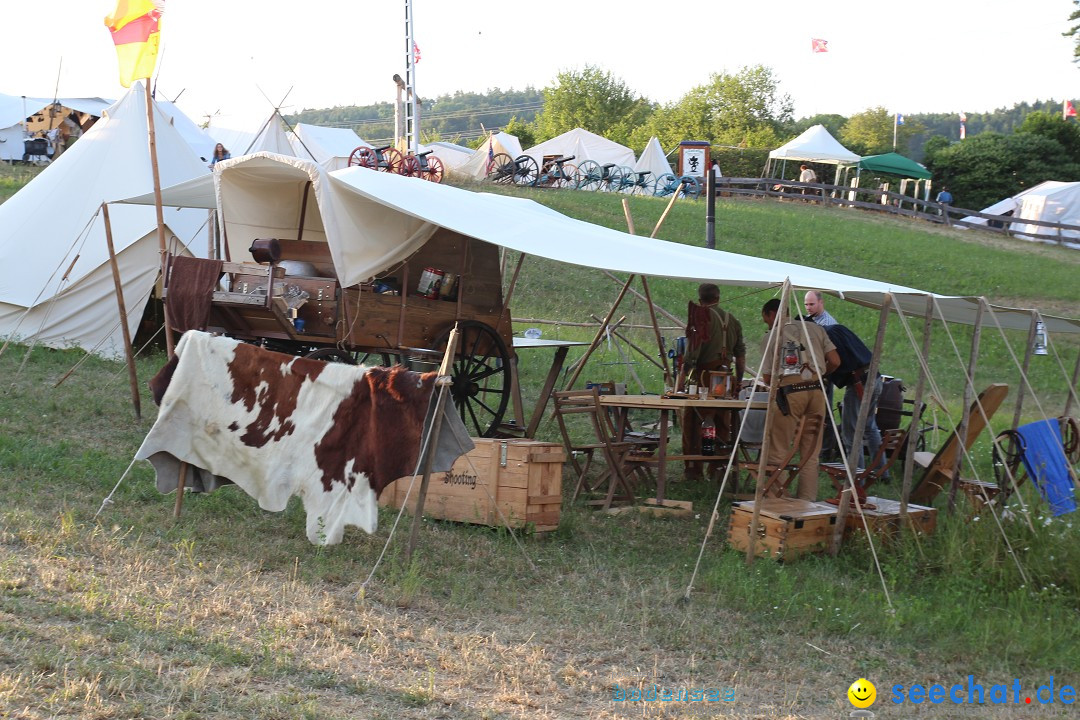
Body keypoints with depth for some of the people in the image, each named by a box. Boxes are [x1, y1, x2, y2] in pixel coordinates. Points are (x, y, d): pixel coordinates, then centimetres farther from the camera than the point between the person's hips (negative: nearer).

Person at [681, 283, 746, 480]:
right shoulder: (733, 320, 12)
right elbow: (740, 354, 14)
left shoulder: (701, 316, -5)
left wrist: (684, 371, -11)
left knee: (692, 420, 1)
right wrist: (739, 380, 20)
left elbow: (694, 347, -15)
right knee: (723, 424, 14)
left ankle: (693, 467, -3)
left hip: (703, 376, -5)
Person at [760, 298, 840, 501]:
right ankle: (807, 501, 12)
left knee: (778, 451, 3)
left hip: (789, 391, -4)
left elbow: (767, 377, 5)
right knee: (810, 453, 10)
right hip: (817, 391, 4)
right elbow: (835, 361, 10)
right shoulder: (815, 329, 15)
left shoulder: (772, 336, 6)